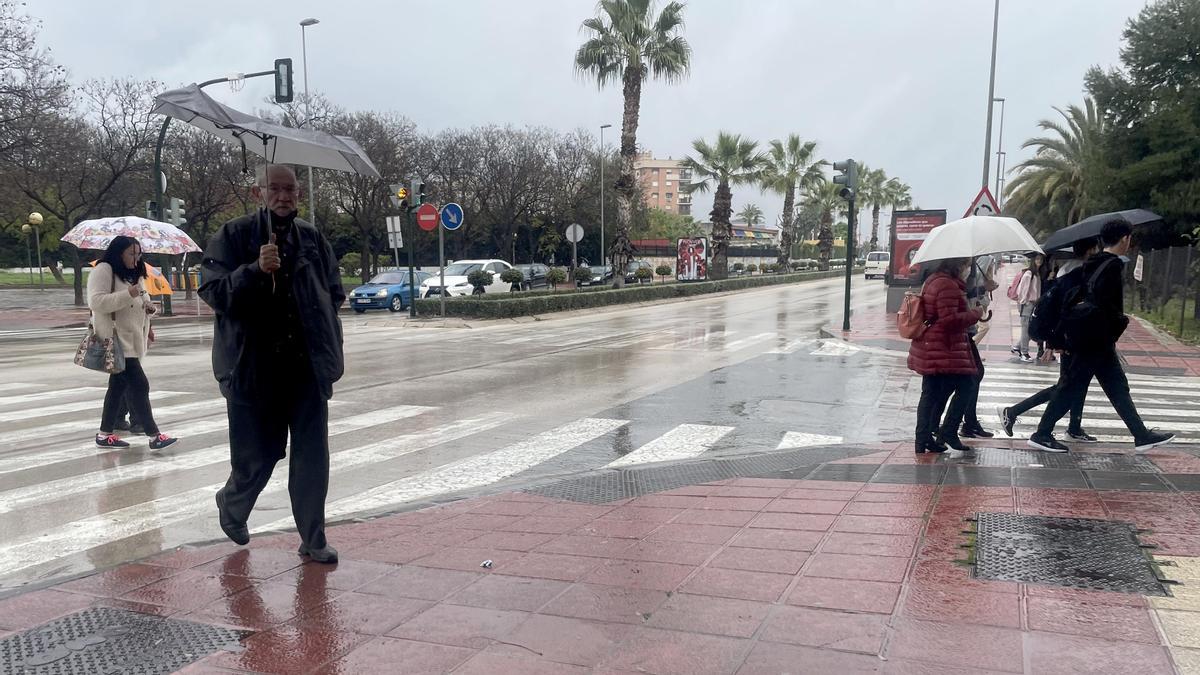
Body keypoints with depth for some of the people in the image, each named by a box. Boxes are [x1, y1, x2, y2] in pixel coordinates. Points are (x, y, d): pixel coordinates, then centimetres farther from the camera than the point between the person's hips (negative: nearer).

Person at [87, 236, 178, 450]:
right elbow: (96, 302, -20)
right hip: (117, 340, -10)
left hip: (130, 340, 10)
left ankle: (105, 434, 23)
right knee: (139, 385, -12)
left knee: (119, 385, 14)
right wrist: (128, 294, -26)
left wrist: (147, 306, 3)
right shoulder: (103, 270, -10)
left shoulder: (134, 274, 18)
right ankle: (154, 436, -12)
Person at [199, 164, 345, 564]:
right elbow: (212, 292, -9)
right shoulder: (233, 237, -1)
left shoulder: (312, 239, 10)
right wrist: (255, 270, -25)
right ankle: (232, 506, 39)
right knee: (257, 455, 7)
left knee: (312, 457, 4)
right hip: (253, 364, -3)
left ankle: (313, 539, 16)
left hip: (308, 364, 3)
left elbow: (334, 293, 20)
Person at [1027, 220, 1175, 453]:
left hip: (1087, 337, 10)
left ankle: (1142, 436, 21)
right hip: (1098, 340, -10)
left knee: (1118, 387, 14)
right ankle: (1042, 434, 1)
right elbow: (1106, 303, -24)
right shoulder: (1113, 265, -14)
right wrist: (1120, 322, -10)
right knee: (1073, 386, -4)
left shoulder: (1092, 264, 12)